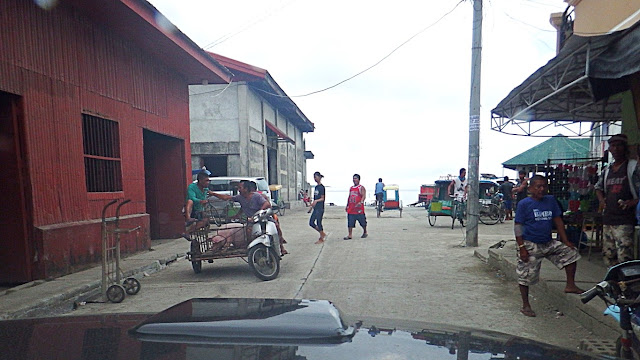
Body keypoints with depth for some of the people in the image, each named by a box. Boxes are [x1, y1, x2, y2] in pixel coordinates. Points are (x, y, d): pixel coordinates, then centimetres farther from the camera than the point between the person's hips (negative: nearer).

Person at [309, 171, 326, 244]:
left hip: (320, 208, -9)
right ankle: (322, 233, 23)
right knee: (311, 223, 8)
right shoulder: (316, 187, 14)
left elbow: (322, 198, -14)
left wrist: (316, 201, -30)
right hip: (315, 208, 9)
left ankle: (321, 239, 10)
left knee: (319, 223, -3)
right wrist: (311, 206, 21)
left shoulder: (321, 187, -11)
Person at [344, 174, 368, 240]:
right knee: (350, 223, 1)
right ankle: (350, 235, 4)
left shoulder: (361, 188, -3)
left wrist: (361, 202, -32)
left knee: (362, 222, 7)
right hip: (351, 208, 6)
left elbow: (363, 196, -15)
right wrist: (347, 205, 19)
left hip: (359, 208, -5)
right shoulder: (351, 188, 17)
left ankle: (365, 232, 26)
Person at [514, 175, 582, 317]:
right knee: (526, 275, 0)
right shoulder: (524, 204, -10)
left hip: (549, 243, 6)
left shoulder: (551, 200, 5)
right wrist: (521, 247, -17)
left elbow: (558, 221, 10)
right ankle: (525, 305, 14)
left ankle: (570, 285, 15)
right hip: (530, 245, -6)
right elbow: (518, 226, -12)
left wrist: (565, 241, 5)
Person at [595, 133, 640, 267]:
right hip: (607, 219, 6)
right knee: (608, 255, 13)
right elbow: (598, 187, 29)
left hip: (624, 221, -6)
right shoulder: (606, 171, 15)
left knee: (624, 257, -14)